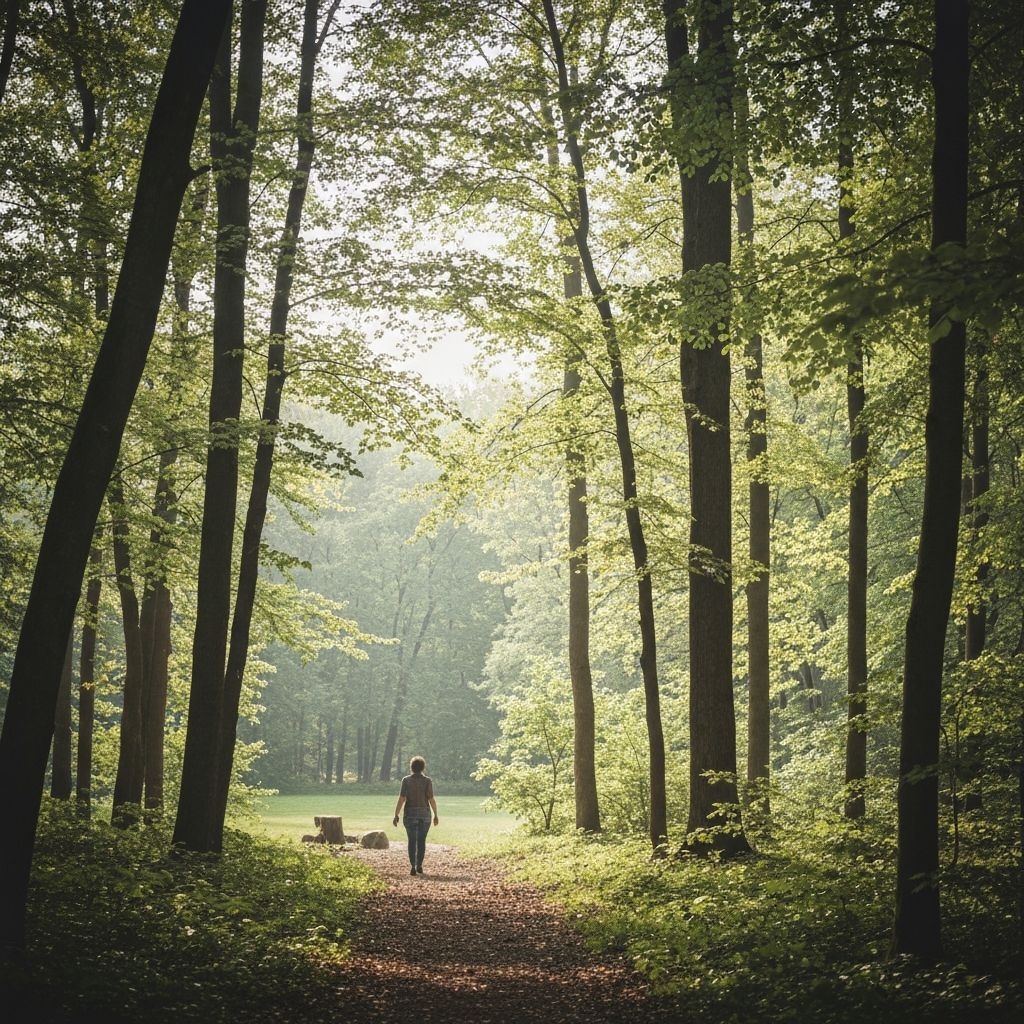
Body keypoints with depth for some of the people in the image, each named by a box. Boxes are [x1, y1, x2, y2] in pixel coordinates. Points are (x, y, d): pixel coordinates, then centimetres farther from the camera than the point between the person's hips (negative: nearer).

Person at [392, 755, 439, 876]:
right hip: (424, 814, 1)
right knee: (421, 840, 15)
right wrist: (436, 815, 2)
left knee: (412, 840, 4)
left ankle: (413, 867, -8)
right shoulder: (427, 780, -4)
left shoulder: (406, 780, -4)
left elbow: (401, 799, -9)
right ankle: (419, 865, 16)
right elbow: (431, 799, -7)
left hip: (410, 814, 0)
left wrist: (396, 815, -5)